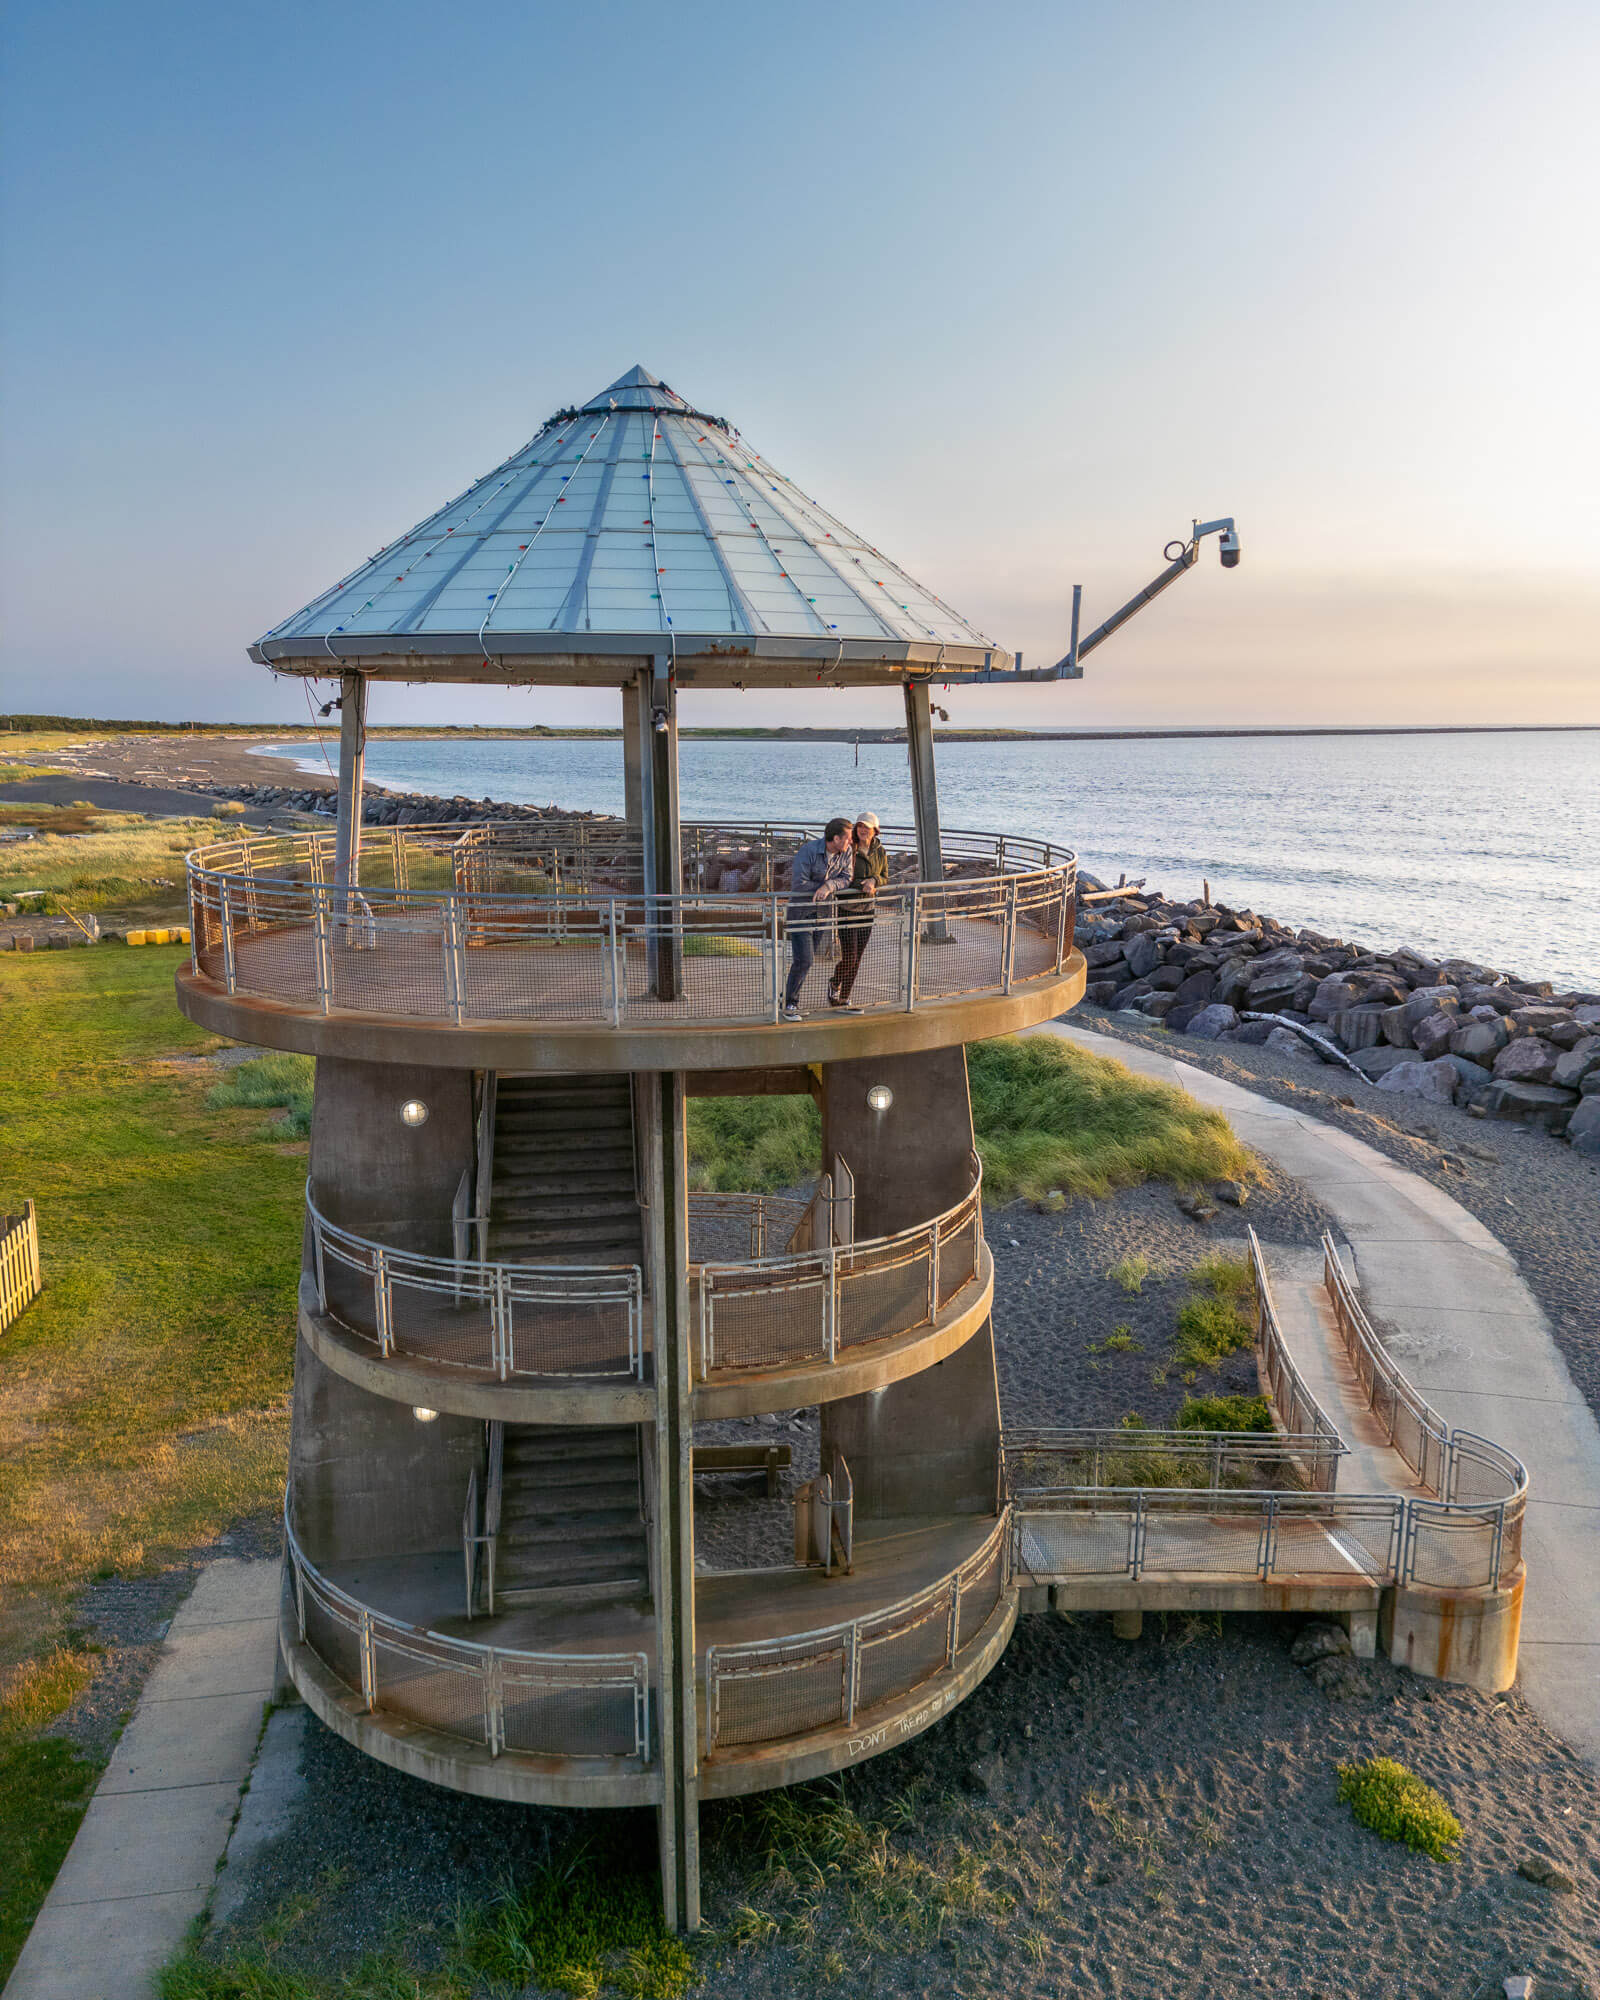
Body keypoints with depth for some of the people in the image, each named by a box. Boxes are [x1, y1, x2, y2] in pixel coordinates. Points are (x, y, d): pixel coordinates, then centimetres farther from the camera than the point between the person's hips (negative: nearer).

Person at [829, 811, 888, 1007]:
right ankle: (835, 984, 23)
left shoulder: (880, 852, 5)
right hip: (847, 909, -5)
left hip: (868, 909, 5)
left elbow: (885, 880, 8)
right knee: (849, 956, -7)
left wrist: (874, 880, -13)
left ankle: (844, 997, 22)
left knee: (858, 957, 8)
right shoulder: (848, 849, -12)